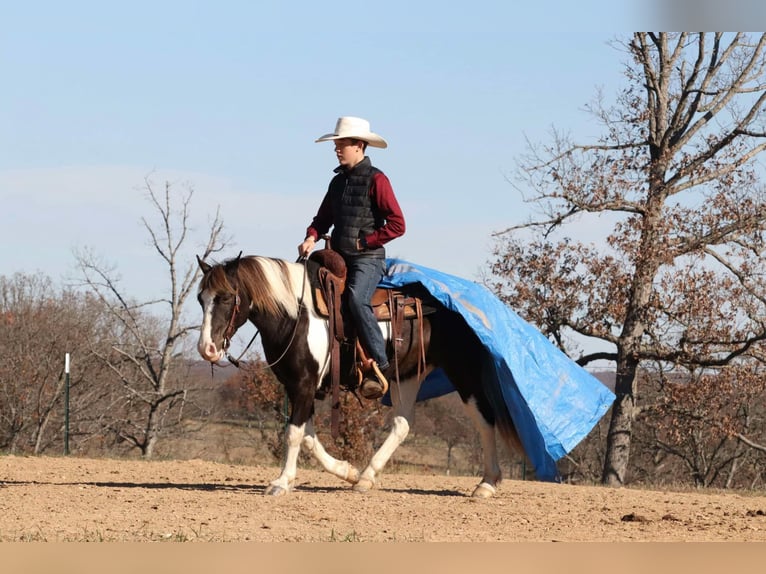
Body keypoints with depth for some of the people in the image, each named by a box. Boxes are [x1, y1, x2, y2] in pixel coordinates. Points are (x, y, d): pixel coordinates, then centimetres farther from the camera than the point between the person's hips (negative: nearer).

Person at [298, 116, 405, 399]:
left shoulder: (375, 180, -6)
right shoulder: (338, 181, 16)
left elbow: (397, 225, -11)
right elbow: (323, 218, 22)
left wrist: (364, 242, -11)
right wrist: (311, 237, 1)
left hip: (367, 258, -8)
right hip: (338, 257, 8)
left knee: (356, 299, -33)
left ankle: (379, 366, -30)